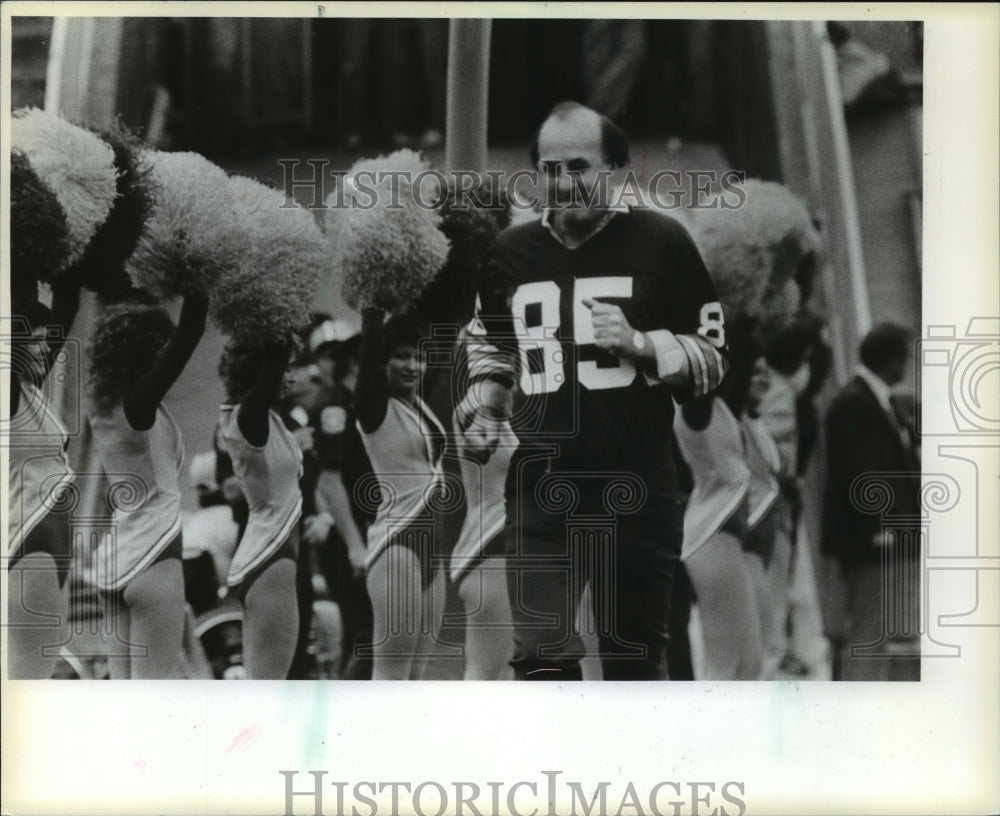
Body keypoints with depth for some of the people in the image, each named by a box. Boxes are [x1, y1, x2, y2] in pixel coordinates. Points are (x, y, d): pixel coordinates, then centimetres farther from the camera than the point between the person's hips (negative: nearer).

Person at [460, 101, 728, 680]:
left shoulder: (661, 242, -4)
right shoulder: (512, 252, 8)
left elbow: (712, 357, 0)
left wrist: (639, 343, -16)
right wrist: (483, 406, 8)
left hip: (636, 487, -2)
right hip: (542, 486, 2)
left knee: (637, 658, 9)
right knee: (540, 655, -5)